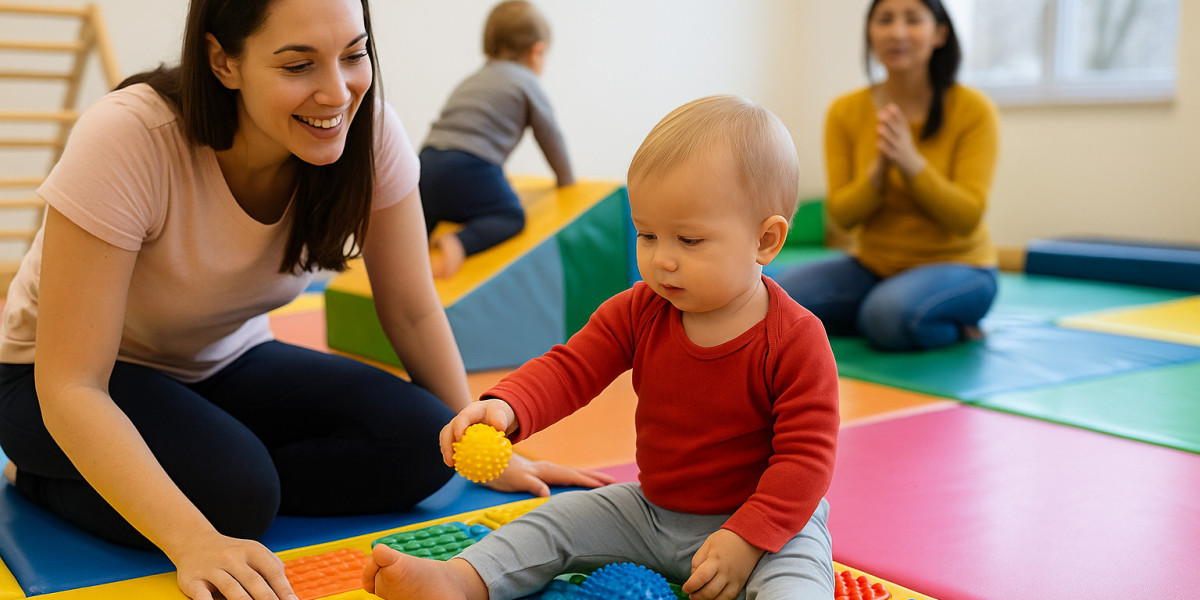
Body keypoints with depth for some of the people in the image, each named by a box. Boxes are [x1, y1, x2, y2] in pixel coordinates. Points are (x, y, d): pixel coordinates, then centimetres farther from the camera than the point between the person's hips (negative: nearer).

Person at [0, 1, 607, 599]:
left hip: (226, 363, 4)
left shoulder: (368, 132, -20)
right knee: (235, 489, -32)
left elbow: (412, 310, -8)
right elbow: (70, 388, -32)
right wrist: (195, 542, -44)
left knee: (419, 444, -20)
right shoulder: (127, 140, -32)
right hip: (52, 381, -3)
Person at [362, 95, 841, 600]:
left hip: (769, 520, -6)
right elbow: (571, 368, -9)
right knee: (560, 520, -2)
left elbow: (806, 455, -20)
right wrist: (508, 407, -30)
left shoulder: (795, 340, -20)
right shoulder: (639, 311, -3)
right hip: (652, 509, 6)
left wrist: (746, 540, -30)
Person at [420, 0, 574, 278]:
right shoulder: (527, 84, 11)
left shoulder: (472, 81, 32)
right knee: (511, 215, 4)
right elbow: (550, 139, 16)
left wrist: (495, 178, 55)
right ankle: (457, 244, -22)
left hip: (428, 159, 7)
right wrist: (566, 181, 33)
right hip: (468, 166, -7)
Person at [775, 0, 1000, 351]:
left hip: (956, 265, -3)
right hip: (872, 265, 4)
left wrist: (911, 163, -28)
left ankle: (956, 329, -4)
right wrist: (878, 171, -23)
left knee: (892, 313, -36)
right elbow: (841, 215, -4)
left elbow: (967, 219, -15)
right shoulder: (846, 111, -2)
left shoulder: (973, 110, -10)